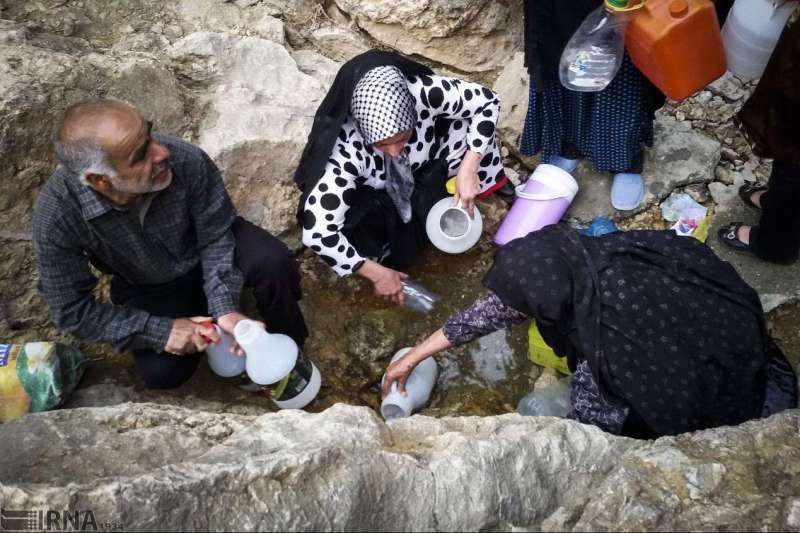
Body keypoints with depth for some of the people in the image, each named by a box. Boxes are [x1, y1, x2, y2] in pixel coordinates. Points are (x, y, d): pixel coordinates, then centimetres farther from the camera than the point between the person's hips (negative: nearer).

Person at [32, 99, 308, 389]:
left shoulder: (186, 160, -35)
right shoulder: (55, 215, -32)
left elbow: (216, 237, -19)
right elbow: (71, 309, -21)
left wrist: (225, 309, -31)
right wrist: (159, 331, -28)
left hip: (205, 249, 0)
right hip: (147, 288, 1)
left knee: (273, 262, -28)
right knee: (161, 372, -17)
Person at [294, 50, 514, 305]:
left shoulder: (422, 93, -36)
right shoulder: (346, 149, -41)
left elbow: (487, 101, -22)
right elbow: (317, 232, -40)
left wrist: (468, 169, -31)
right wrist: (377, 273, -31)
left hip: (425, 169, 2)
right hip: (377, 196, -1)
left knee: (465, 118, -21)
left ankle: (492, 182, 8)